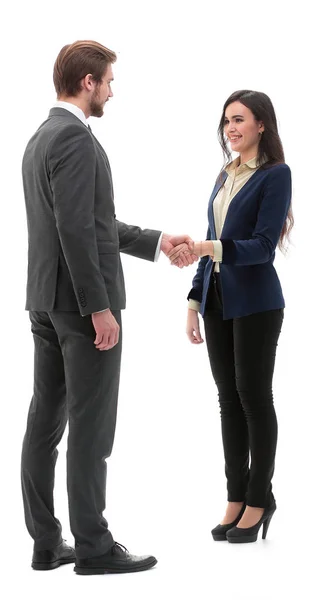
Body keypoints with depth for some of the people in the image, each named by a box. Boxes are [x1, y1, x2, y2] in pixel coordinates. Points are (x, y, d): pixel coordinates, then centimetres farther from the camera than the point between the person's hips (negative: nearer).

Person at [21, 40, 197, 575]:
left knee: (46, 420, 9)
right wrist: (99, 308, -21)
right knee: (91, 426, -3)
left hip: (46, 301, 10)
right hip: (81, 302, -10)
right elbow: (76, 229, -22)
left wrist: (156, 243, 22)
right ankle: (93, 547, 3)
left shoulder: (40, 138, 16)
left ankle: (46, 542, 15)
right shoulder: (75, 137, -15)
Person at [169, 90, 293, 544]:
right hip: (217, 300, 7)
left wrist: (211, 247, -31)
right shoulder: (226, 176, 14)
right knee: (228, 398, 9)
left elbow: (263, 246, -17)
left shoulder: (276, 174, -9)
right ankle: (237, 497, 17)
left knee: (254, 396, 0)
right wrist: (195, 302, 11)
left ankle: (260, 499, 12)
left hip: (255, 302, -7)